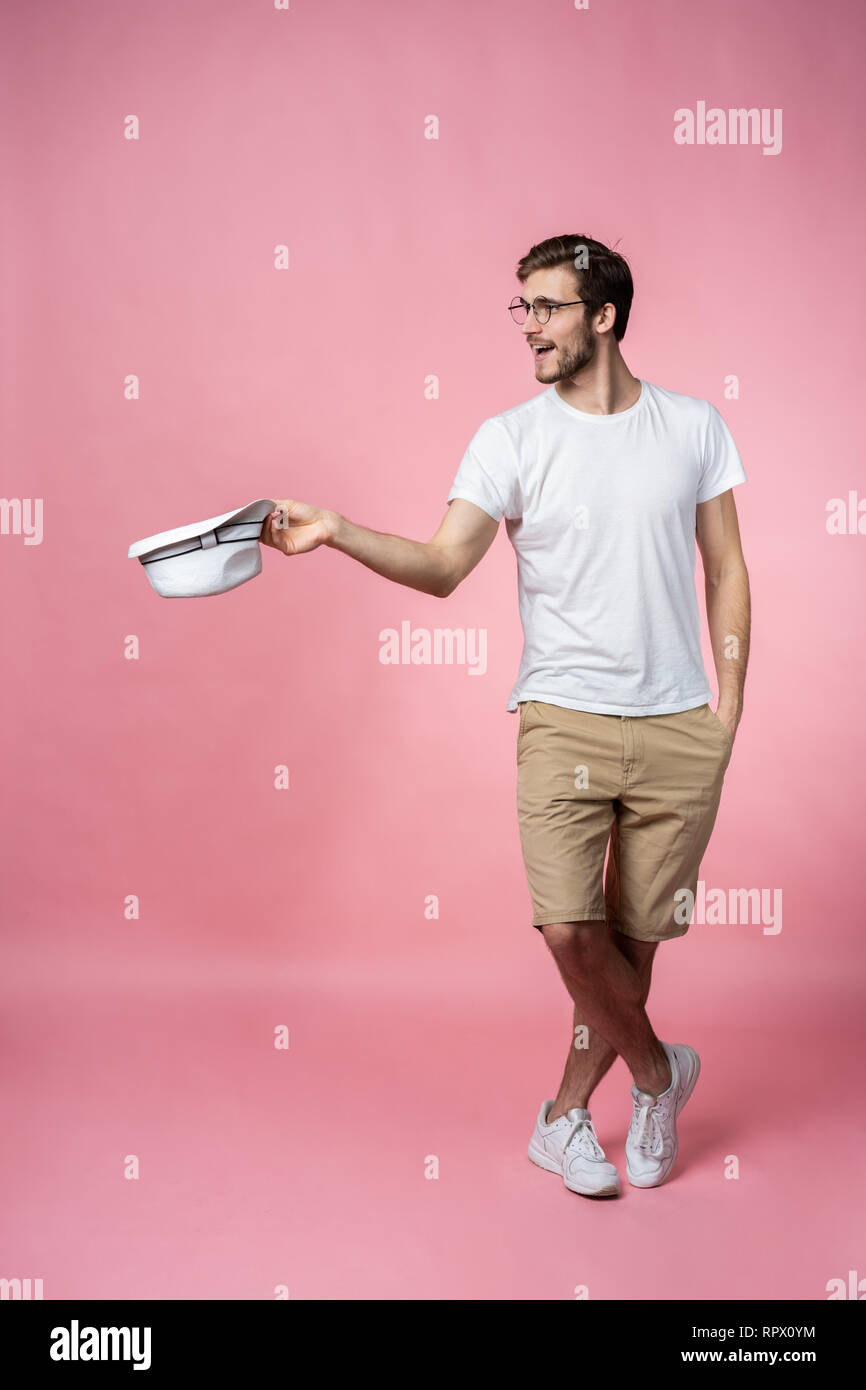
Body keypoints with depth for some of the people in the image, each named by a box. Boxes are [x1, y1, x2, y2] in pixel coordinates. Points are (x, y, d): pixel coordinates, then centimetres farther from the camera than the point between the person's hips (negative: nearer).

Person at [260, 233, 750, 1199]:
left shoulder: (694, 426, 6)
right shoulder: (510, 439, -1)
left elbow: (726, 569, 10)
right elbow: (443, 565, -11)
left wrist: (728, 705, 3)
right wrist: (338, 534, -27)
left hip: (680, 727, 2)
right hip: (564, 717, -1)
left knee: (633, 935, 7)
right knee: (570, 925, -12)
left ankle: (567, 1115, 28)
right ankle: (658, 1069, 18)